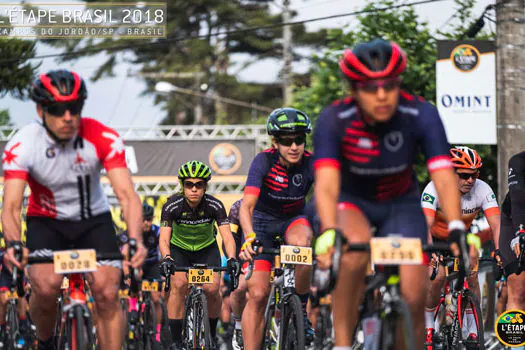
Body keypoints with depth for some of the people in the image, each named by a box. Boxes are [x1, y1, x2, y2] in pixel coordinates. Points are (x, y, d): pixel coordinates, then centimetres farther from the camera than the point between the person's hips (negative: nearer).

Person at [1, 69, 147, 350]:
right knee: (46, 287, -26)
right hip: (46, 222, -1)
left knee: (107, 293, -17)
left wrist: (135, 241, -47)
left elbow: (127, 195, -29)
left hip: (94, 220, 1)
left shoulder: (103, 138, -24)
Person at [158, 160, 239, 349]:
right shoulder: (172, 206, -25)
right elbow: (164, 238, -32)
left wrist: (232, 259, -50)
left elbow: (227, 236, -31)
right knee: (179, 284, -26)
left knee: (212, 288, -20)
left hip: (207, 249, 1)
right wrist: (166, 258, -52)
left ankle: (212, 334, 7)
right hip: (179, 250, -1)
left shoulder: (214, 205, -24)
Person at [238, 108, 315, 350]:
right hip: (263, 221, -1)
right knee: (257, 294, -12)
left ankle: (301, 311, -18)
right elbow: (247, 205, -34)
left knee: (302, 242, -36)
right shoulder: (264, 161, -25)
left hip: (293, 219, 1)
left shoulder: (311, 164, -21)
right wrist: (249, 237, -52)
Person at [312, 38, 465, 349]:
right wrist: (328, 234, -56)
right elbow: (326, 184, -38)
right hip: (350, 200, -2)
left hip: (400, 204, 2)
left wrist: (457, 229, -49)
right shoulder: (334, 120, -27)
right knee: (355, 250, -36)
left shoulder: (422, 115, -25)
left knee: (414, 299, -13)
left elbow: (444, 178, -33)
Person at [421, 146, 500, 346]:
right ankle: (428, 328, -1)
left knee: (471, 276, -18)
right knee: (437, 277, -22)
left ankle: (472, 332, -10)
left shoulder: (483, 190, -24)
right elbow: (426, 224, -43)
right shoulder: (435, 189, -32)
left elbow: (496, 224, -32)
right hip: (436, 238, -2)